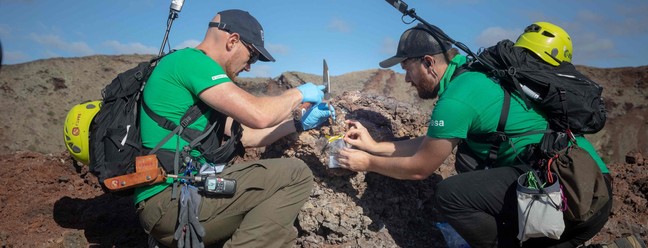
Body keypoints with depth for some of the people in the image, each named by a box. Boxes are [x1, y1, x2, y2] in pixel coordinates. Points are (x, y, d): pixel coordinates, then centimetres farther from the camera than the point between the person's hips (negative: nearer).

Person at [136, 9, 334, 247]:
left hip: (184, 192, 10)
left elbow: (244, 135, 23)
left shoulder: (193, 73, 21)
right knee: (296, 175, -11)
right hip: (170, 198, -10)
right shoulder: (190, 60, -10)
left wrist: (301, 124, 20)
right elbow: (258, 115, -19)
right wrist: (298, 94, 0)